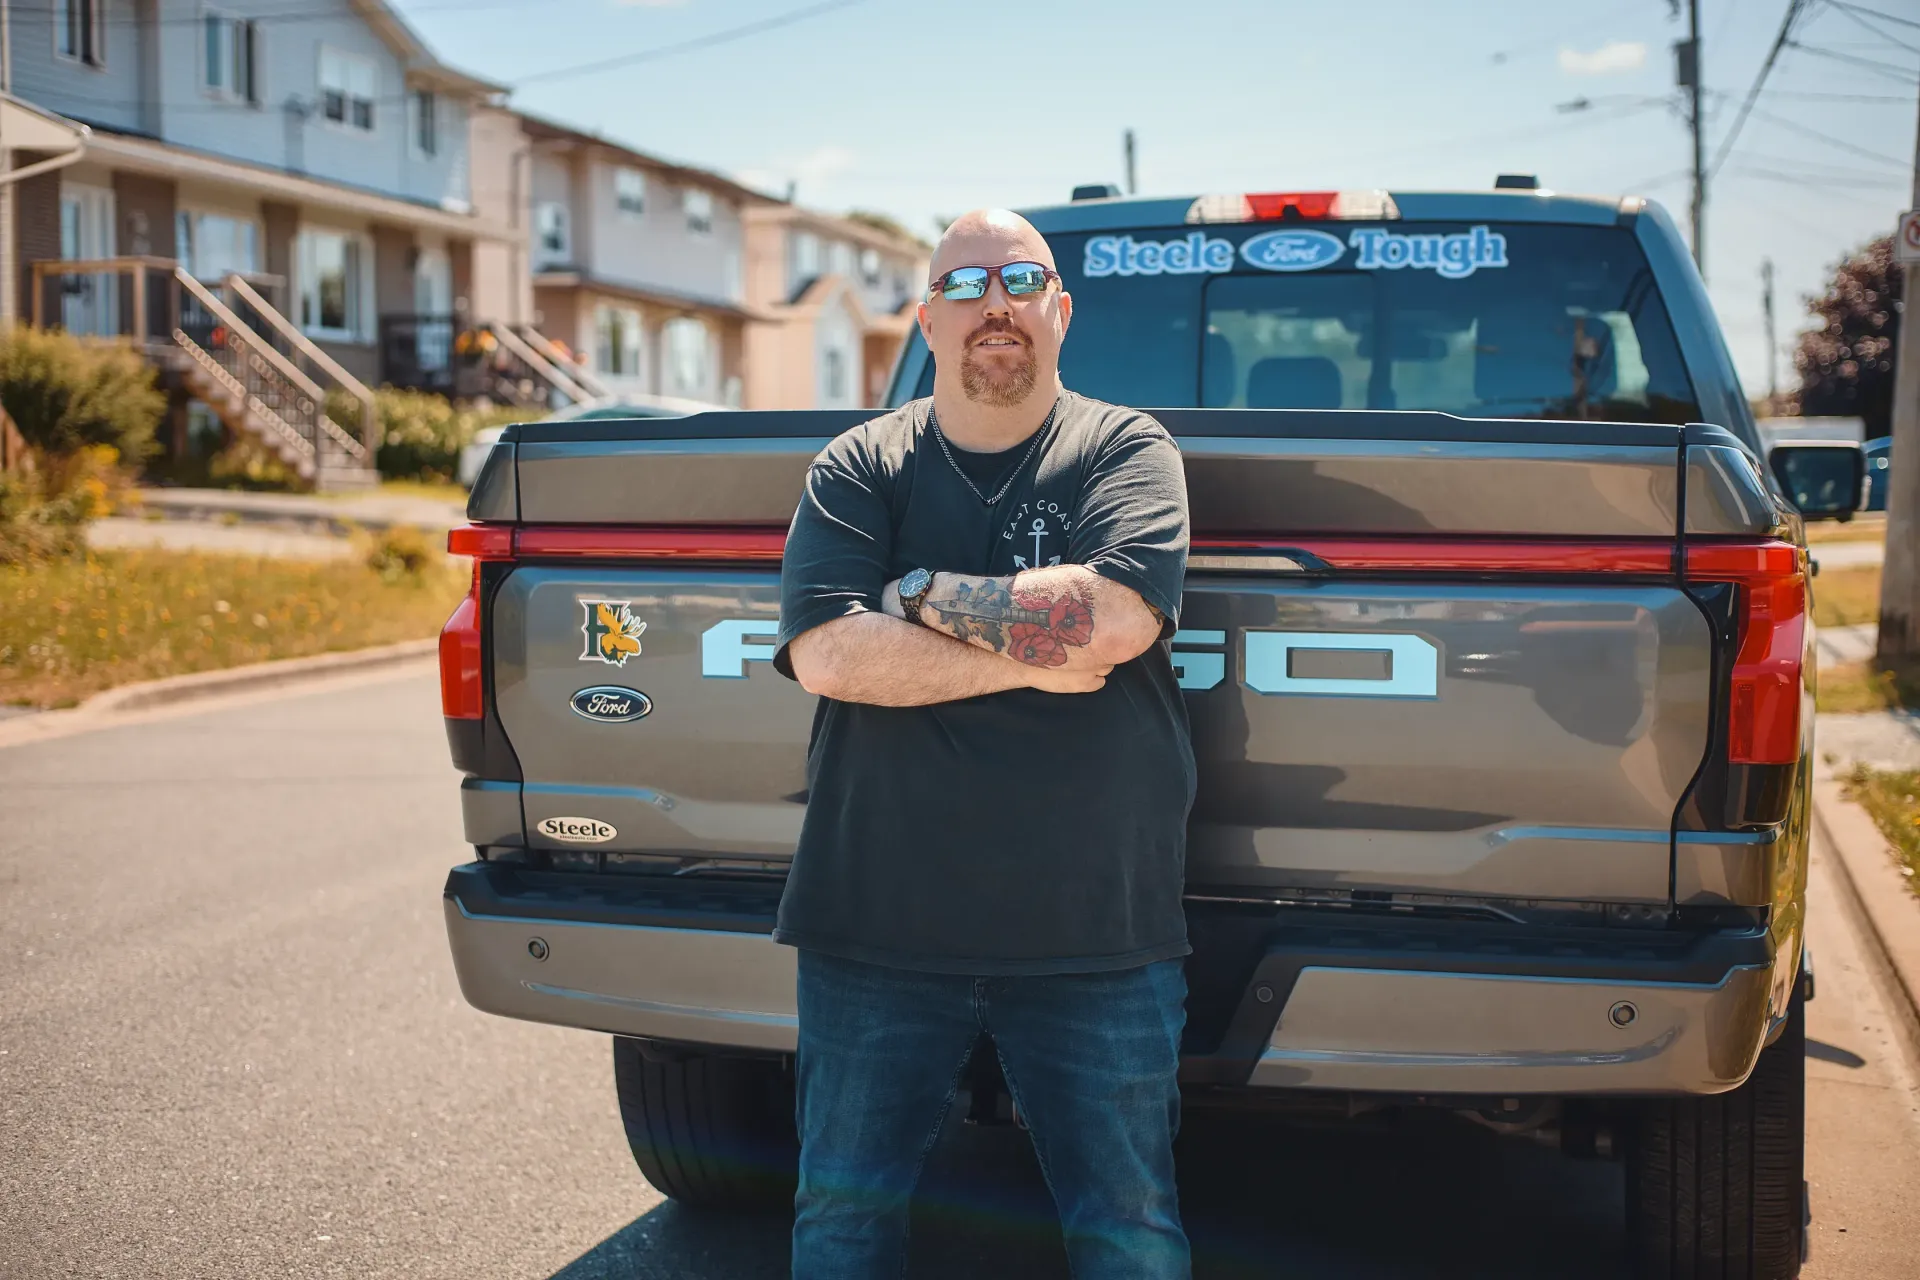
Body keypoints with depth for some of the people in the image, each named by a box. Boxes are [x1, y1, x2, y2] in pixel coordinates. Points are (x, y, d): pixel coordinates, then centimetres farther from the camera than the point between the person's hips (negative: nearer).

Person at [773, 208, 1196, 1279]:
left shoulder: (1128, 450, 3)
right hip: (878, 922, 2)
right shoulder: (857, 470, 6)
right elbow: (825, 653, -10)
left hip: (1096, 937, -1)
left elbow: (1112, 619, -16)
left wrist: (922, 593, -8)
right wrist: (1033, 655, -13)